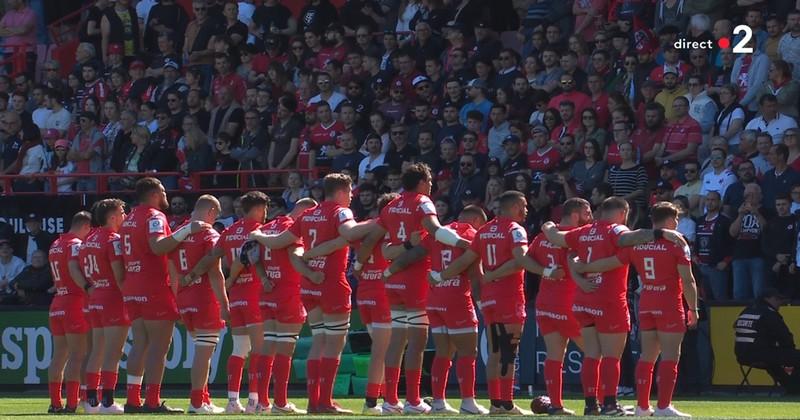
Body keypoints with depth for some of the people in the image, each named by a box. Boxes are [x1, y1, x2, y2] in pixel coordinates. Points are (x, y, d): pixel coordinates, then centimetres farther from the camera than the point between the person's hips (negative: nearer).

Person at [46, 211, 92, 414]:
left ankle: (55, 403, 9)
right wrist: (89, 289, -27)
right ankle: (71, 403, -13)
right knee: (77, 355, -8)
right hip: (75, 303, -8)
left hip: (57, 304, 8)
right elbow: (74, 270, -22)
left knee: (59, 355, 10)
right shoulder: (76, 244, -8)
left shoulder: (55, 245, 17)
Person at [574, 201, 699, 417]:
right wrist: (693, 309, -5)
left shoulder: (636, 244, 7)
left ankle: (642, 406, 13)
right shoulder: (676, 244, -6)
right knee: (670, 356, -4)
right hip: (670, 306, -5)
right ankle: (663, 407, -10)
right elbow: (688, 280, -11)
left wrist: (581, 268, 18)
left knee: (647, 355, 12)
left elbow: (610, 263, 7)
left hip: (646, 305, 5)